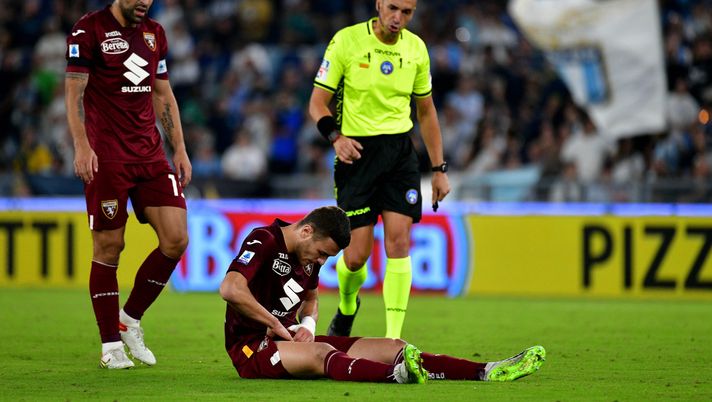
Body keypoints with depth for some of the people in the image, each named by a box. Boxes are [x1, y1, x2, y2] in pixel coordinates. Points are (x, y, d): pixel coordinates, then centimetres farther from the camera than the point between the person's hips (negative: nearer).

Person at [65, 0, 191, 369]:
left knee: (175, 240, -4)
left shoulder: (154, 33, 15)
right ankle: (111, 345, 7)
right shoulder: (89, 30, -4)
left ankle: (130, 319, 14)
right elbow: (74, 93, -7)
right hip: (106, 158, -6)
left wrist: (179, 149, 15)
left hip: (151, 156, 6)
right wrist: (81, 146, -18)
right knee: (109, 247, -3)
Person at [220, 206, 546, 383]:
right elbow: (230, 289, -27)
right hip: (252, 347, -9)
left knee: (393, 348, -6)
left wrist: (307, 326, 7)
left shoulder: (307, 258, 14)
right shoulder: (265, 241, -13)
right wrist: (275, 324, -20)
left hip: (291, 341, 9)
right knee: (321, 354, -41)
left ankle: (485, 372, -20)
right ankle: (397, 375, -71)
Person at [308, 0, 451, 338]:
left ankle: (393, 339, -8)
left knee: (399, 241, -11)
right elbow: (317, 104, -4)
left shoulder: (416, 49, 6)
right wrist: (336, 137, -23)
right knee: (357, 255, -5)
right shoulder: (346, 41, -7)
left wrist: (439, 169, 14)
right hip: (356, 150, -3)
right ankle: (346, 307, 30)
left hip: (400, 151, 3)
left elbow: (426, 111, 17)